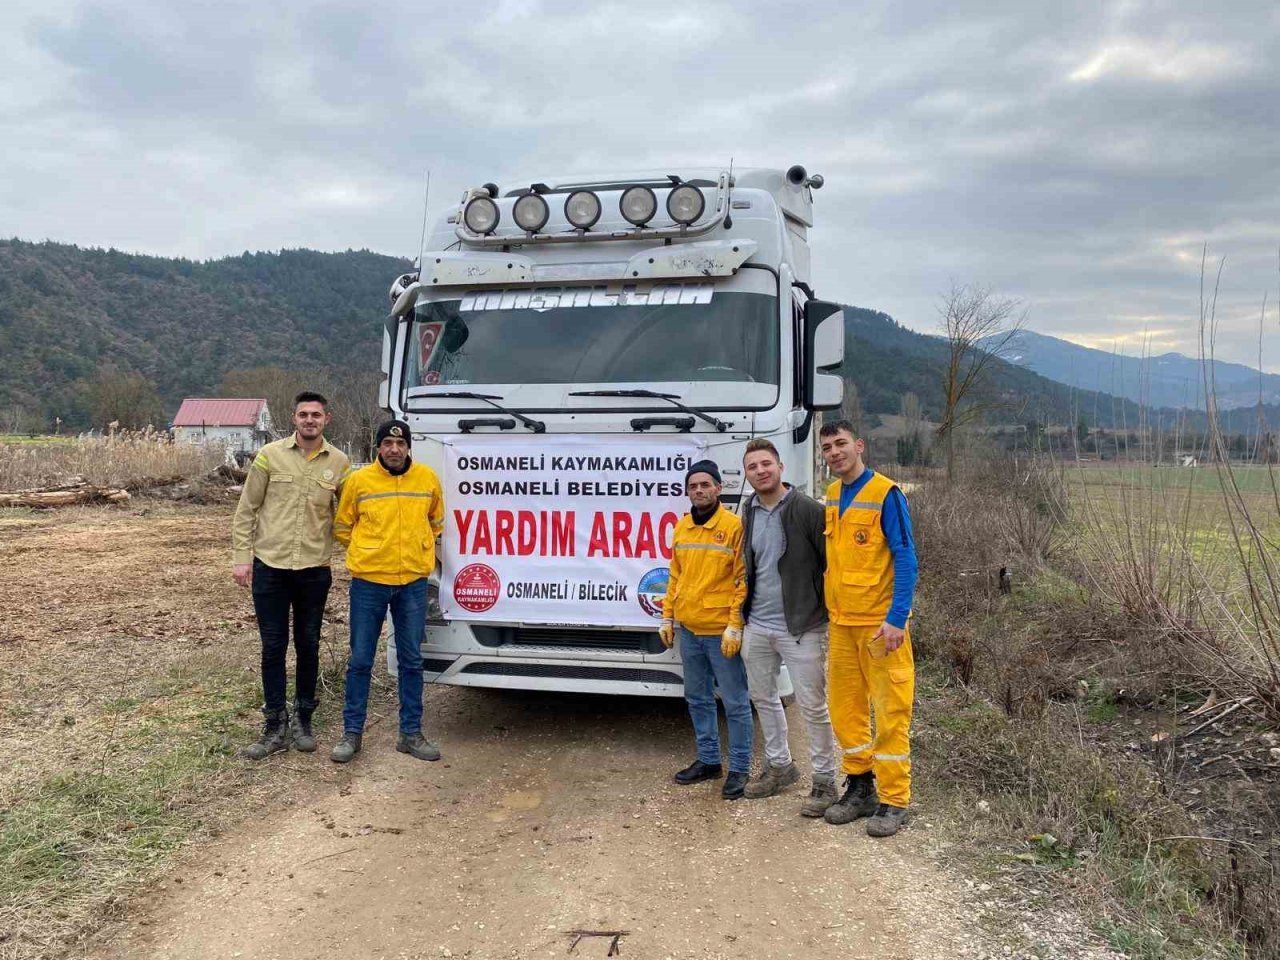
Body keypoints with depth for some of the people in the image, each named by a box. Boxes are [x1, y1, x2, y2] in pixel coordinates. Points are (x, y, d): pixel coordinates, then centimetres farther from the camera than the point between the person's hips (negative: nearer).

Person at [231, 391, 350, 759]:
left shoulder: (339, 462, 2)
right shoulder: (270, 455, -2)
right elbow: (246, 510, 1)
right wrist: (241, 557, -4)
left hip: (314, 570, 1)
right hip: (270, 567, -1)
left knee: (308, 646, 11)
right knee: (273, 647, 5)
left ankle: (302, 720, 26)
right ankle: (275, 726, 15)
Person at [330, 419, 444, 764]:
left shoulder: (428, 478, 1)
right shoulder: (359, 480, -4)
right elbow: (342, 527, 9)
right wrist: (366, 553, 9)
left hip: (413, 582, 2)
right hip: (368, 581, -1)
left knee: (411, 661, 9)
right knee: (360, 660, 6)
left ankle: (411, 733, 19)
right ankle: (352, 731, 19)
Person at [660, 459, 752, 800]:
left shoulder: (733, 526, -10)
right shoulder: (681, 528, 10)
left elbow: (743, 580, -12)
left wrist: (735, 626, -16)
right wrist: (667, 617, 13)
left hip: (720, 631, -7)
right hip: (687, 629, 7)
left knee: (735, 703, 2)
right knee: (697, 698, 16)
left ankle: (739, 768, 13)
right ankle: (708, 760, 30)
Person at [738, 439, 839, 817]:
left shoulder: (808, 510, -13)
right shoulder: (748, 514, 7)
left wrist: (832, 614, -11)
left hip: (800, 628, -7)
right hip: (757, 627, 7)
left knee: (813, 706, 1)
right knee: (763, 696, 18)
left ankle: (824, 781, 15)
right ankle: (779, 765, 36)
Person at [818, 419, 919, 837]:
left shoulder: (885, 494, -11)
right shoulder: (831, 497, 10)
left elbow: (905, 560, -13)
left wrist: (897, 619, -19)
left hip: (881, 624, -7)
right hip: (841, 622, 7)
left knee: (890, 711, 1)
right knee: (845, 707, 12)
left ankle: (893, 801, 11)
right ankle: (860, 786, 27)